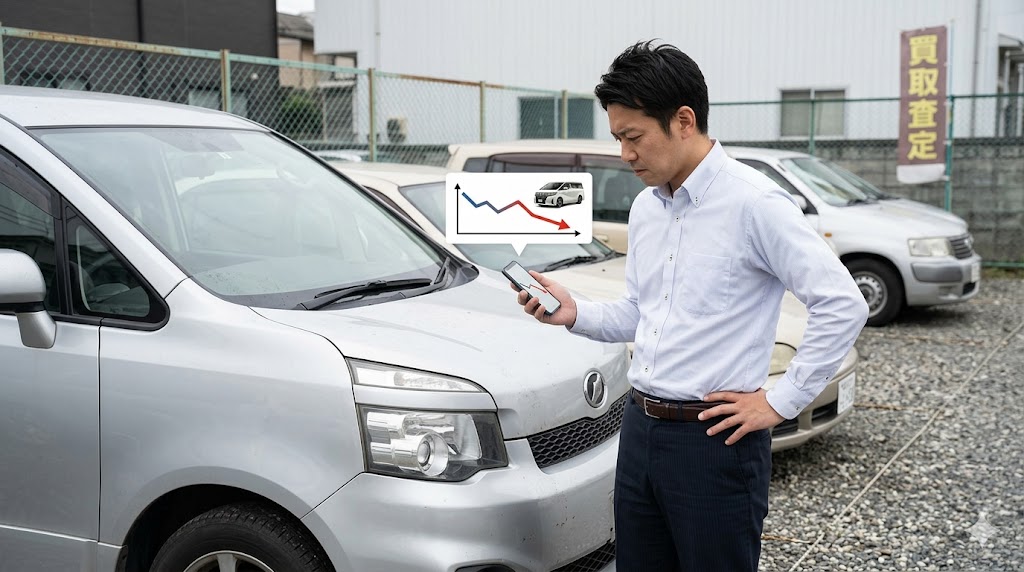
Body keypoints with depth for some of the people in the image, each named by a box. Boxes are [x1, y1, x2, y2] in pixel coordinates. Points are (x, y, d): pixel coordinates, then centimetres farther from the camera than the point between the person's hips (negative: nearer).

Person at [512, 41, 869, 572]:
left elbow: (843, 305, -17)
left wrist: (781, 401, -15)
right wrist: (575, 313, 1)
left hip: (715, 441, -7)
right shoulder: (645, 208, 10)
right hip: (639, 429, 7)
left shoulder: (753, 203, -14)